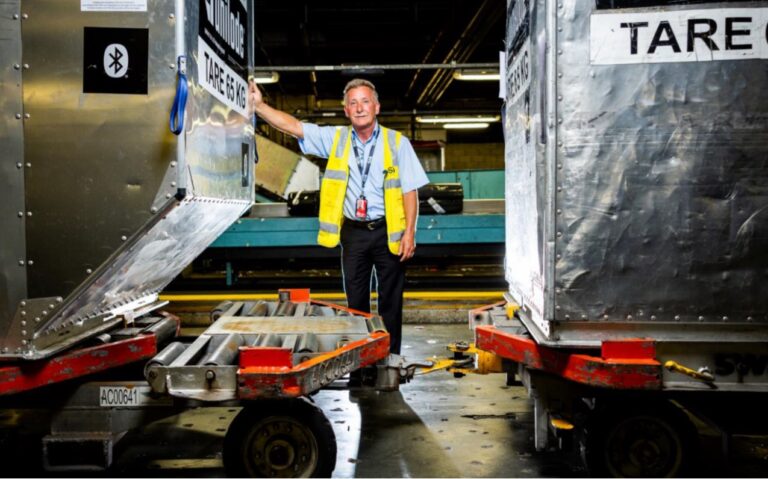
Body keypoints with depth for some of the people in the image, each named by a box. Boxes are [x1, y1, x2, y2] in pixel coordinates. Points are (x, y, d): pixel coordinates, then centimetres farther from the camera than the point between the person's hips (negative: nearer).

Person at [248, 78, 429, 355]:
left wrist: (409, 232, -9)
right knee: (355, 301, 10)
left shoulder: (397, 142, -2)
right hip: (353, 232, 2)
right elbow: (293, 126, -1)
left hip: (388, 232, -2)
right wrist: (259, 106, -12)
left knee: (391, 301, 6)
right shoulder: (336, 138, 4)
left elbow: (410, 190, -3)